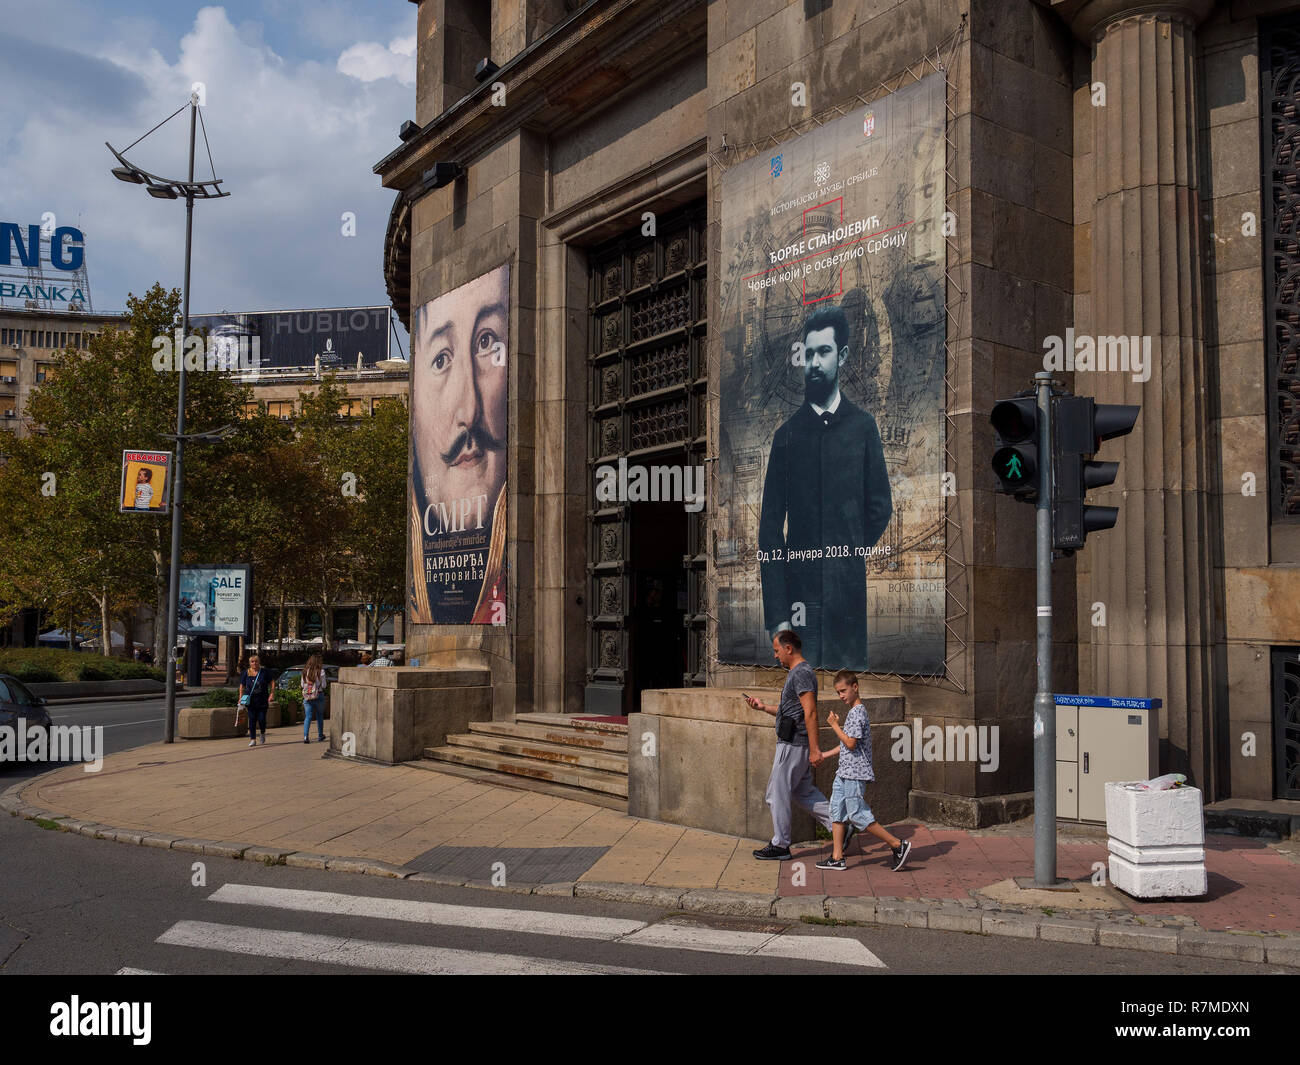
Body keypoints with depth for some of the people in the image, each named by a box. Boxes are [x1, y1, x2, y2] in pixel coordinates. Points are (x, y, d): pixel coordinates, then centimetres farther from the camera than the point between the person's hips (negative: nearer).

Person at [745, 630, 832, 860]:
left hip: (793, 745, -10)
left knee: (777, 794, 0)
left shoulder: (801, 673, -17)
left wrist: (814, 749, -26)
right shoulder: (796, 673, 16)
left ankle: (780, 845, 9)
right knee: (803, 792, 16)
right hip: (794, 743, 10)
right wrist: (763, 707, 16)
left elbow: (810, 713, -23)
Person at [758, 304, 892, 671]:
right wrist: (776, 614, -5)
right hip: (799, 595, 0)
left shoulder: (863, 426, 7)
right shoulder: (786, 434, 6)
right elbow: (770, 527, 2)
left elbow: (881, 508, 10)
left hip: (850, 598, 0)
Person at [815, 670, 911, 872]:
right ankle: (837, 857, 10)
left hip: (855, 773, -10)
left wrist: (835, 724, -13)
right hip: (845, 772, 10)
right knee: (837, 812, 8)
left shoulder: (857, 713, -15)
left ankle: (898, 845, 0)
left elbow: (851, 743, -21)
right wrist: (824, 756, 25)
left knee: (858, 815, -7)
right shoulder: (854, 712, 16)